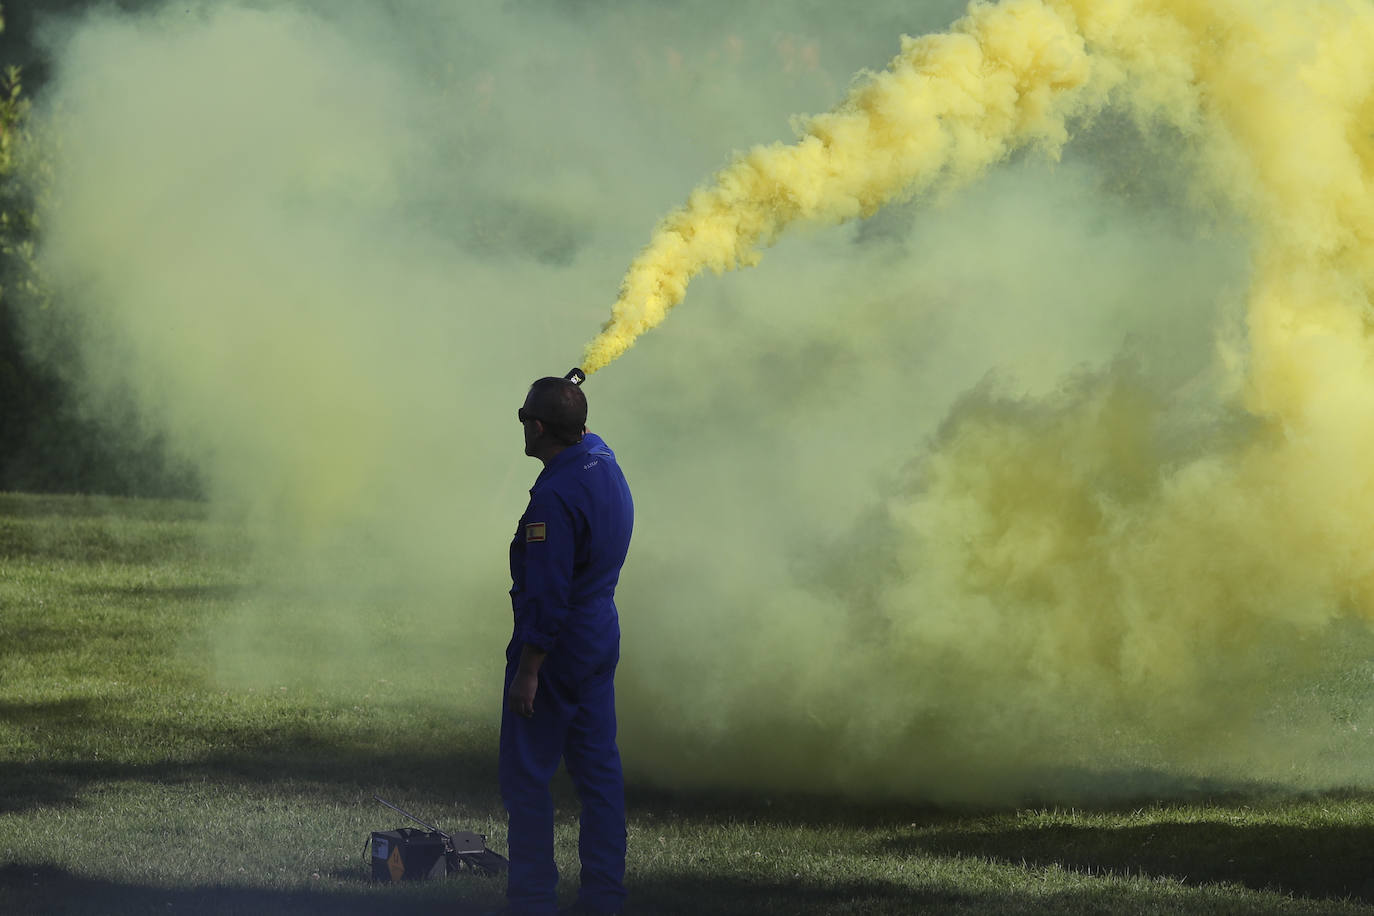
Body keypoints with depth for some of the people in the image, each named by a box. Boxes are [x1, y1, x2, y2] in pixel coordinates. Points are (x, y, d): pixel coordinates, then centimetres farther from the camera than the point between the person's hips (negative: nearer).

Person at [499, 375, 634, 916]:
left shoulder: (555, 496, -24)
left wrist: (528, 671, -22)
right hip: (602, 638, 9)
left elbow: (547, 594, -25)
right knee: (598, 770, 11)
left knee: (526, 775, -1)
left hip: (555, 647, -9)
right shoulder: (604, 463, 4)